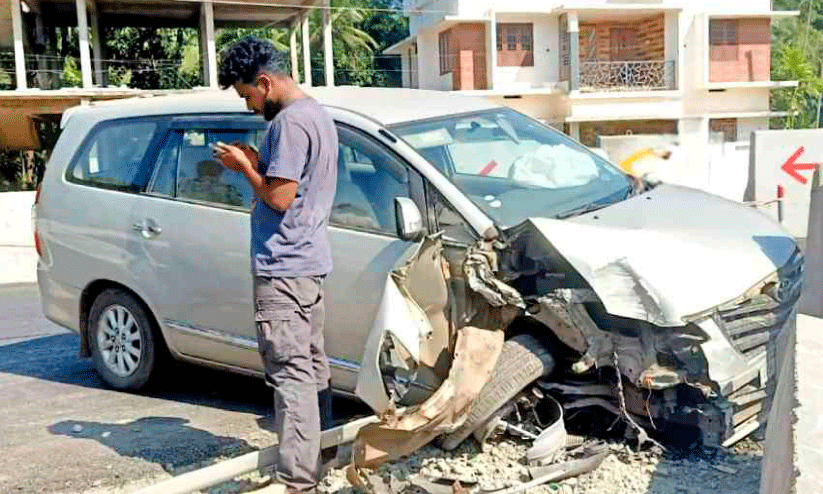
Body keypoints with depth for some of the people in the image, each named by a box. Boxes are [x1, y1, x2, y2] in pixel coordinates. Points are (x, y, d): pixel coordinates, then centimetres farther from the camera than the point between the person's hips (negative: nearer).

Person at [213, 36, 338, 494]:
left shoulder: (290, 121, -16)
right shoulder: (317, 113, 15)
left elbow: (279, 198, -18)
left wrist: (244, 166, -4)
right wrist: (258, 164, 10)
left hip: (284, 267, -11)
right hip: (310, 262, 11)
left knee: (291, 372, -8)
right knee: (312, 365, 16)